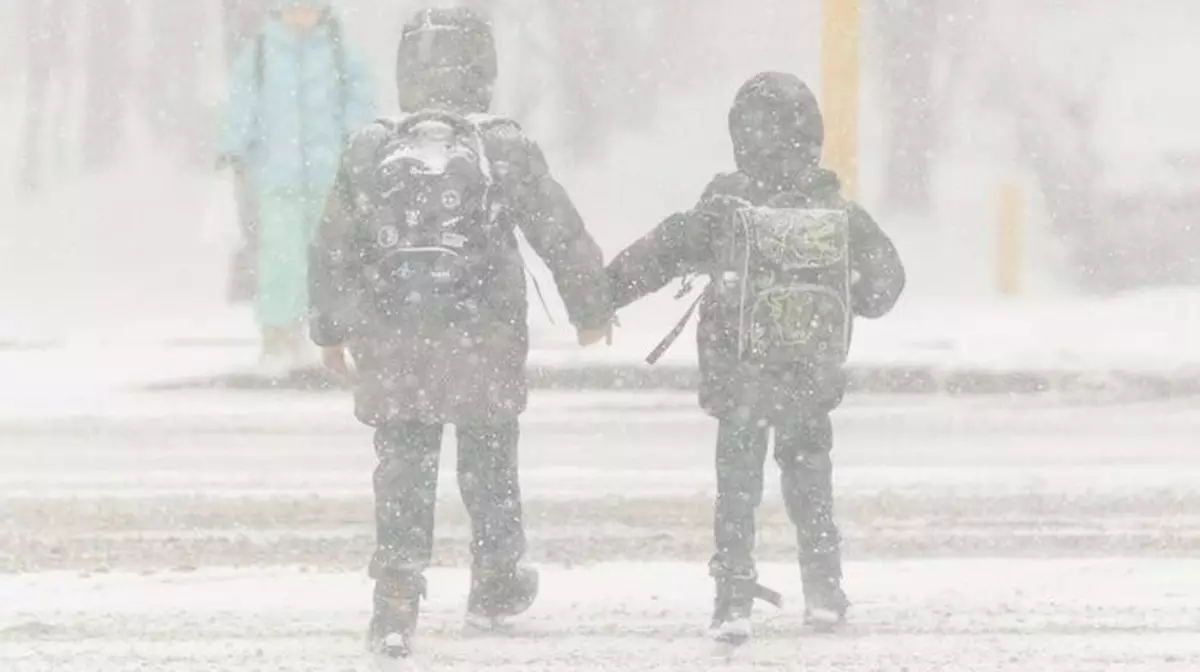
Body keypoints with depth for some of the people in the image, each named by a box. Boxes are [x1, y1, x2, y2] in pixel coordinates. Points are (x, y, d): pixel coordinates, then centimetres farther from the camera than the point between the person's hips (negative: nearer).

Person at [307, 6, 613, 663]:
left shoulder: (370, 152, -3)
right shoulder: (506, 151, -9)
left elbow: (332, 252, 6)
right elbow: (563, 239, -1)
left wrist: (331, 330, 20)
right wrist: (592, 310, 16)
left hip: (392, 347, 1)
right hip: (485, 347, -1)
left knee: (402, 474, 6)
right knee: (488, 463, 18)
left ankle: (395, 608, -2)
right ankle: (495, 585, 33)